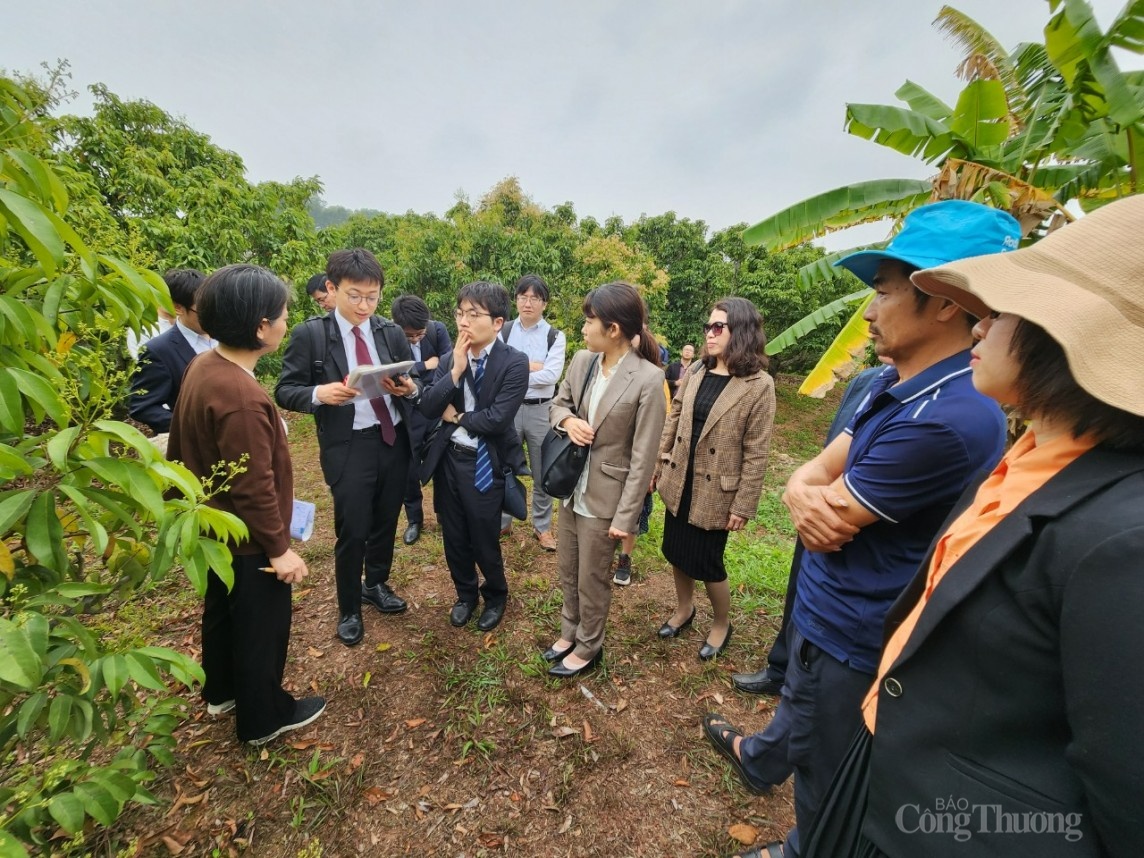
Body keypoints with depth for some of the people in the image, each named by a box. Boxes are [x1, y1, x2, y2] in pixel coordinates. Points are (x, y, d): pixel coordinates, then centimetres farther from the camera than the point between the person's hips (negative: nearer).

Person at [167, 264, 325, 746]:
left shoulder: (202, 366, -3)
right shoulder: (241, 397, -33)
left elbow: (184, 446, 9)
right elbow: (254, 489, -28)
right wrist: (280, 549, -17)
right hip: (248, 541, -9)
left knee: (221, 611, 28)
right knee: (261, 628, 12)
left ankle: (221, 692, 51)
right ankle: (262, 719, 35)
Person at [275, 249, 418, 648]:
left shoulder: (392, 332, 3)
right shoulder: (309, 334, -7)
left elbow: (413, 385, 8)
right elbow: (284, 391, -4)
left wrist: (410, 389, -15)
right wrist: (319, 393, -24)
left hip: (394, 440, 4)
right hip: (348, 447, -3)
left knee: (386, 523, 18)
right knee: (352, 531, 5)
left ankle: (377, 585, 45)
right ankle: (348, 610, 31)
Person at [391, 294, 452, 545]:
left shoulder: (438, 329, -9)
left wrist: (412, 380, -19)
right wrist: (425, 366, -16)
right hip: (408, 412, -1)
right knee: (409, 466, 8)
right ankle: (414, 519, 28)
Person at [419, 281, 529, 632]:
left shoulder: (514, 363, -14)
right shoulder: (449, 358, 2)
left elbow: (497, 418, -22)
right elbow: (427, 409, -6)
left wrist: (456, 417, -7)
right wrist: (456, 371, -17)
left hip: (484, 465, -5)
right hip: (447, 460, 5)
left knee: (484, 542, 11)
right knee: (454, 540, 19)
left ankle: (496, 597, 41)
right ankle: (466, 594, 46)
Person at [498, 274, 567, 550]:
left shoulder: (555, 336, -1)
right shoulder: (503, 332, 4)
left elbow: (552, 375, -14)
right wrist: (531, 366, -14)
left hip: (541, 410, -1)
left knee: (542, 473, 11)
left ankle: (542, 527, 29)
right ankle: (502, 522, 33)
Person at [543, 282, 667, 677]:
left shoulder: (648, 380, -20)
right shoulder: (582, 360, -2)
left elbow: (643, 457, -17)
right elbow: (558, 403, 12)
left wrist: (626, 516, -15)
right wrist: (568, 420, -12)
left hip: (605, 497, -6)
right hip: (572, 488, 6)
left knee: (592, 582, 14)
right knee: (567, 571, 23)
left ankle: (588, 648, 40)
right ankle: (569, 632, 48)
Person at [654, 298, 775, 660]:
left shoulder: (758, 385, -15)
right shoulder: (697, 372, 2)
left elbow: (756, 453, -14)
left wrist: (743, 505, -13)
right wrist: (657, 464, 7)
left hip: (715, 492, -5)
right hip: (679, 483, 6)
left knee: (707, 563, 9)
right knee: (676, 552, 18)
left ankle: (721, 625, 38)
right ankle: (683, 609, 44)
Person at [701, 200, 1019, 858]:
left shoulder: (949, 418, -32)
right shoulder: (894, 385, 0)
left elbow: (830, 518, -26)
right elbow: (811, 475, 1)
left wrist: (815, 491, -5)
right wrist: (805, 496, -21)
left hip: (851, 632, -9)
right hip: (827, 607, 9)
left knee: (825, 776, 20)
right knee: (801, 702, 36)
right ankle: (759, 760, 65)